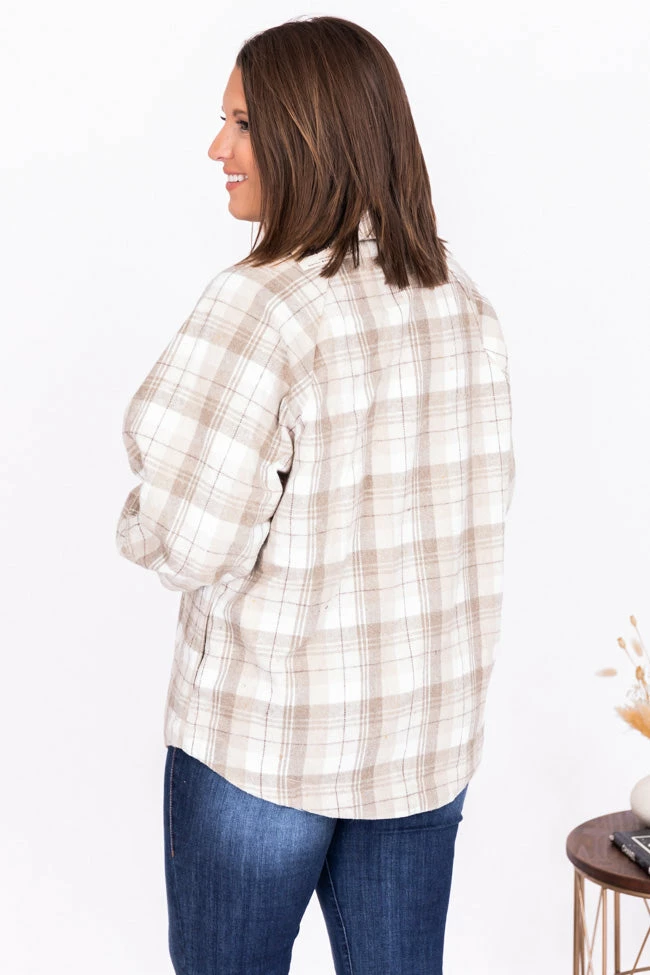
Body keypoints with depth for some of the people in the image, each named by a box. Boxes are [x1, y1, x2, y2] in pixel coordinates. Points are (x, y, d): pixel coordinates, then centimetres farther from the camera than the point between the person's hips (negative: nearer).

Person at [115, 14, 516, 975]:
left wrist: (141, 521, -1)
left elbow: (188, 542, -22)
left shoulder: (260, 303, -20)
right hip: (432, 729, 6)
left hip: (267, 734, -6)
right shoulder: (464, 301, 1)